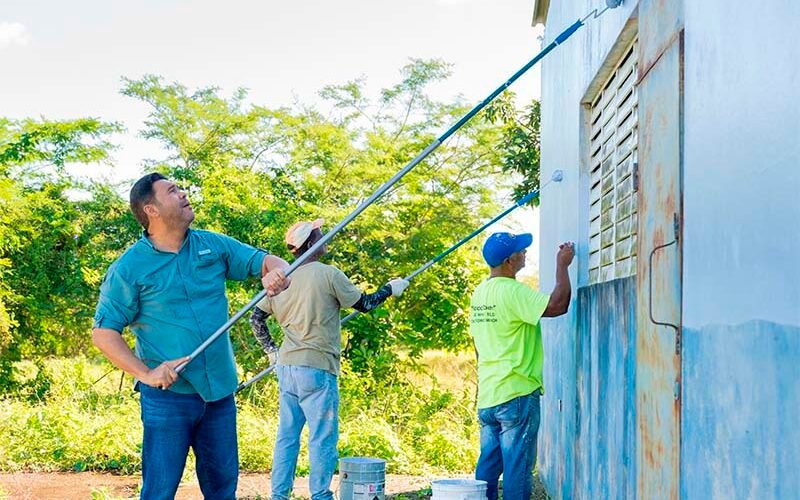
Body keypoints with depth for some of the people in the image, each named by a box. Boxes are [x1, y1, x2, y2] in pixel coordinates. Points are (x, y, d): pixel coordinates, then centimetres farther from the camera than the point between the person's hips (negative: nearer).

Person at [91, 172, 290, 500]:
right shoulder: (129, 268, -7)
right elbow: (103, 332, -8)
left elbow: (266, 261, 7)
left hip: (220, 393, 5)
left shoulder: (213, 246, 6)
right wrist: (146, 373, -20)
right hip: (168, 396, -5)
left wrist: (277, 273, -18)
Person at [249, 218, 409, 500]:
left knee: (287, 435, 11)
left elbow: (256, 317, 12)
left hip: (286, 368, 7)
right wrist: (390, 289, 16)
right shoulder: (328, 274, -9)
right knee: (323, 437, 0)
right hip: (317, 369, -6)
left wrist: (271, 348, 19)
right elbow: (363, 304, 1)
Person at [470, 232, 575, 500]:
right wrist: (562, 265, -10)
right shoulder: (513, 291, -15)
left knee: (488, 464, 13)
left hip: (488, 395, 8)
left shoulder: (480, 292, 11)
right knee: (518, 466, -2)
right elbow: (558, 305, -22)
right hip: (517, 393, -8)